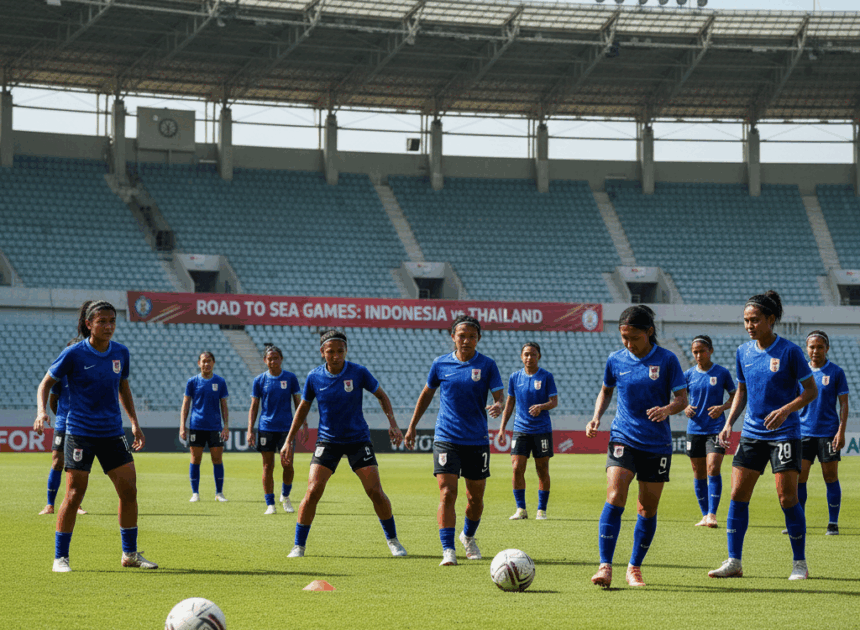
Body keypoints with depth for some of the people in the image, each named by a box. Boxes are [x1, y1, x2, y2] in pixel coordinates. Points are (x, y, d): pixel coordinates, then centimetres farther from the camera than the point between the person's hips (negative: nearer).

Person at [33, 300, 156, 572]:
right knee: (74, 495, -6)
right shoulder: (74, 354, -9)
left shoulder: (120, 352, 5)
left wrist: (135, 423, 16)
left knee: (129, 491, 1)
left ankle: (130, 553, 15)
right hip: (80, 433, -5)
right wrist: (42, 411, -18)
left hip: (112, 433, 5)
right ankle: (60, 557, 5)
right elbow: (46, 383, -1)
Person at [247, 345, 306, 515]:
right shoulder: (259, 380, 3)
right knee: (268, 466, -1)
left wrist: (304, 426, 1)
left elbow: (298, 403, 7)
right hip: (266, 429, 0)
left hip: (286, 428, 0)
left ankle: (285, 497, 19)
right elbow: (254, 407, 6)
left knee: (287, 464, -6)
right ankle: (270, 504, 5)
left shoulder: (290, 378, 3)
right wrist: (250, 431, -1)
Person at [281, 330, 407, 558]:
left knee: (375, 492, -6)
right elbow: (303, 407, 8)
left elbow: (381, 395, 5)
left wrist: (393, 424, -7)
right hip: (327, 441, 1)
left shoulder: (359, 372, -9)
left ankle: (392, 541, 14)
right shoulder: (314, 377, -5)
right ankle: (299, 546, 0)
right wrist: (289, 441, 6)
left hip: (358, 439, 0)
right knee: (313, 491, -12)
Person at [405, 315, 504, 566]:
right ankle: (448, 550, -12)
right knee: (447, 494, -13)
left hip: (477, 441, 1)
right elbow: (427, 393, 16)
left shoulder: (487, 365, 0)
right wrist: (412, 426, 19)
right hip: (446, 439, -1)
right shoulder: (441, 364, 3)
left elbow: (498, 396, -4)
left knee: (475, 497, 10)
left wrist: (498, 406, -28)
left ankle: (468, 537, 37)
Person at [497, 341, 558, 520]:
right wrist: (502, 428, 9)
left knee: (542, 471, 2)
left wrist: (541, 406, -25)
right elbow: (509, 403, 13)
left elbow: (554, 402, -4)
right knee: (517, 468, -8)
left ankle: (542, 510, 12)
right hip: (520, 430, 2)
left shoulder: (546, 377, -1)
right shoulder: (515, 377, 7)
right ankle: (521, 509, 2)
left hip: (542, 430, -2)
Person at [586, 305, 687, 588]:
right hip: (623, 438, 0)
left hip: (657, 443, 0)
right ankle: (605, 566, -19)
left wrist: (667, 409, -23)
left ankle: (635, 567, 20)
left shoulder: (666, 360, -4)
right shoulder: (616, 360, 2)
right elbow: (606, 391, 19)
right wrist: (596, 417, 2)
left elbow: (682, 398, -2)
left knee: (648, 508, 5)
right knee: (615, 497, -18)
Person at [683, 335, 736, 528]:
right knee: (699, 474, 7)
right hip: (694, 430, 3)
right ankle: (705, 515, 16)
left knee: (713, 469, -16)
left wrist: (722, 407, -13)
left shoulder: (722, 373, -1)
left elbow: (734, 398, 6)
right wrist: (685, 408, -8)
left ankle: (712, 514, -15)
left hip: (716, 428, -3)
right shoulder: (688, 375, 6)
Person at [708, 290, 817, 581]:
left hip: (784, 434, -5)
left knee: (787, 497, -6)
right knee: (738, 495, -1)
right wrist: (729, 423, 6)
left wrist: (786, 410, -22)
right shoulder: (744, 352, 5)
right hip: (752, 434, 5)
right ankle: (734, 562, 6)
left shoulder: (789, 351, -10)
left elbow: (811, 391, -6)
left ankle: (800, 564, 7)